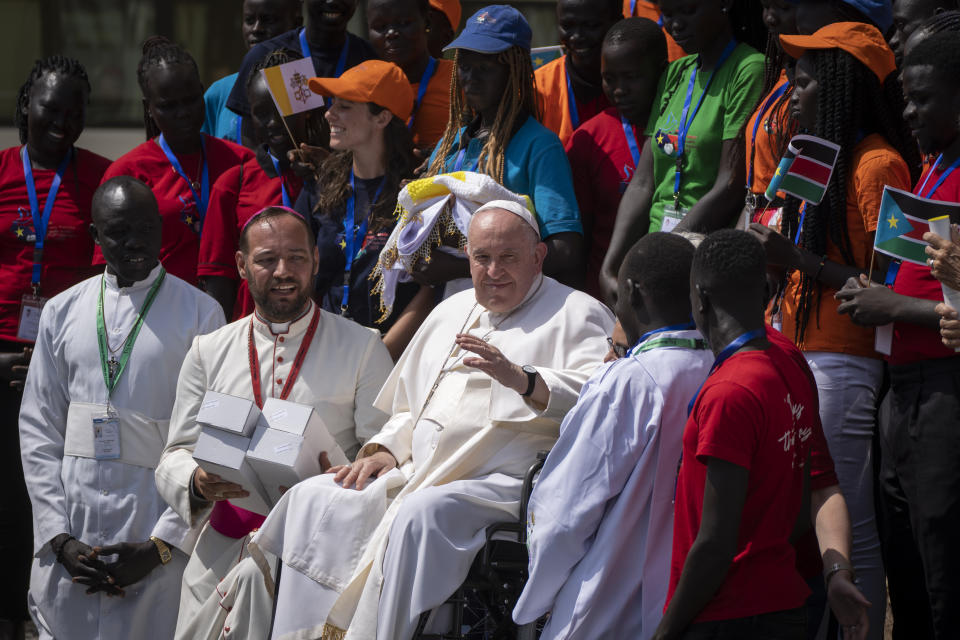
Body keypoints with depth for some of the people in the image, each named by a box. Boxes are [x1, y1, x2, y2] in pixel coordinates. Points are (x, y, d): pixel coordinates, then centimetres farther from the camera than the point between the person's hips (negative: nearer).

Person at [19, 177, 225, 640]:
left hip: (157, 536, -3)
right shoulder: (62, 312, 10)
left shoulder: (199, 314, 0)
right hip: (70, 534, 3)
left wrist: (162, 545, -12)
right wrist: (59, 539, -2)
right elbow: (38, 429, 8)